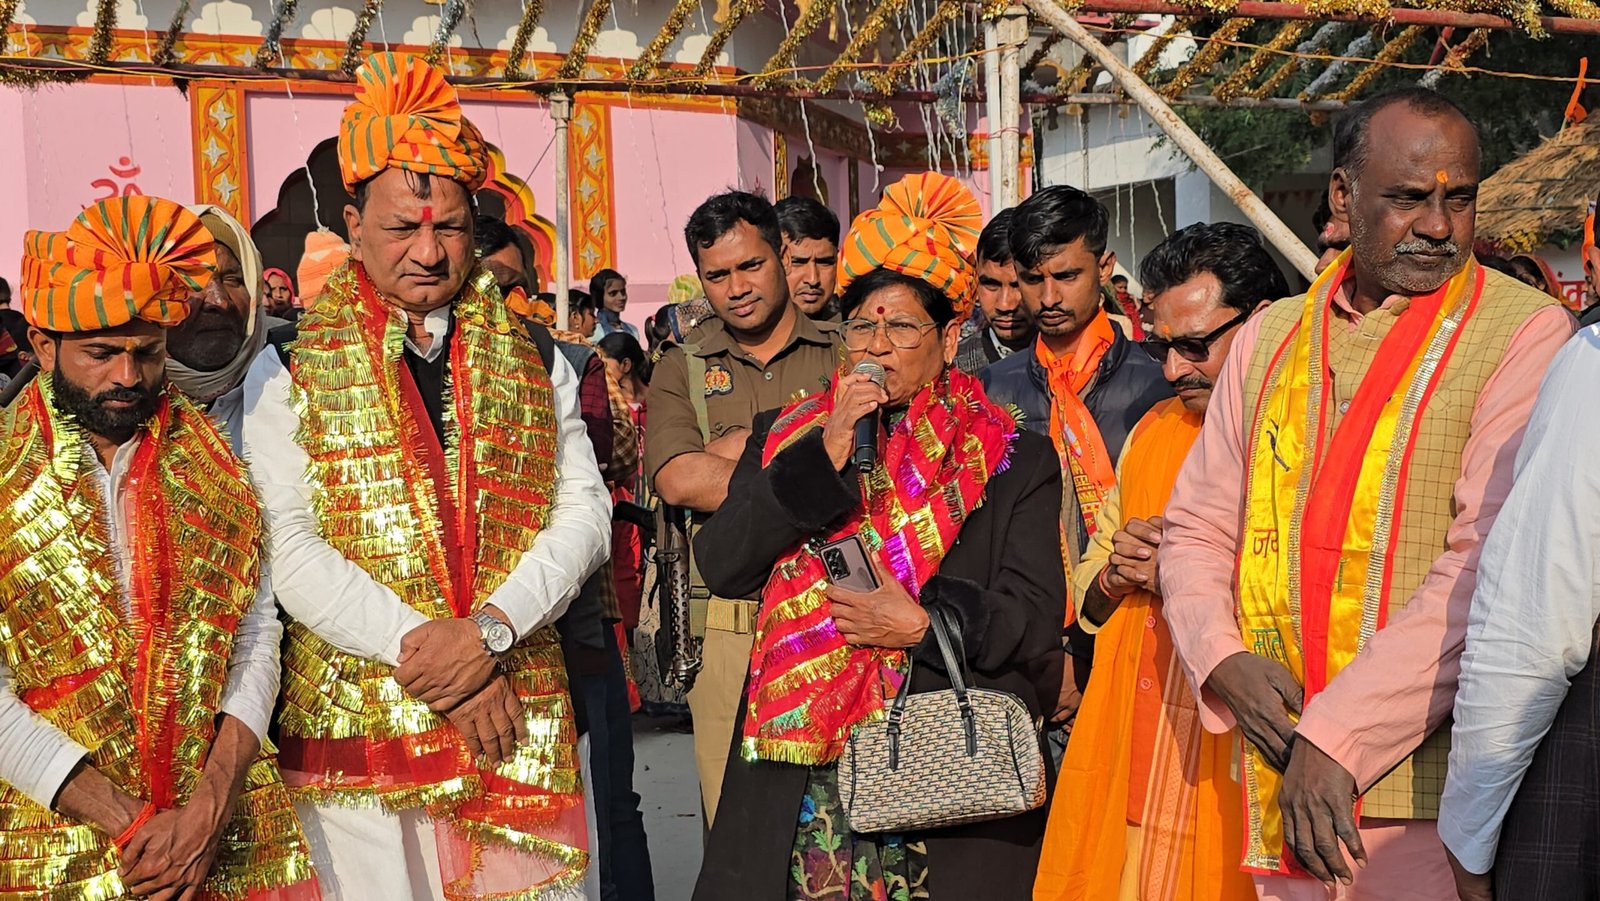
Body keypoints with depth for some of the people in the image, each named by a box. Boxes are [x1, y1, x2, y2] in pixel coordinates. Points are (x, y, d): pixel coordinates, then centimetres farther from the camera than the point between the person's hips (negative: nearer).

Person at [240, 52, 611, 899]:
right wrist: (426, 647, -16)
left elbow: (584, 513, 3)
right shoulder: (289, 371, 3)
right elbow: (288, 546, -7)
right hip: (356, 726, -2)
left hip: (523, 724, 2)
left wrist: (489, 629, -13)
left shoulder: (533, 362, 11)